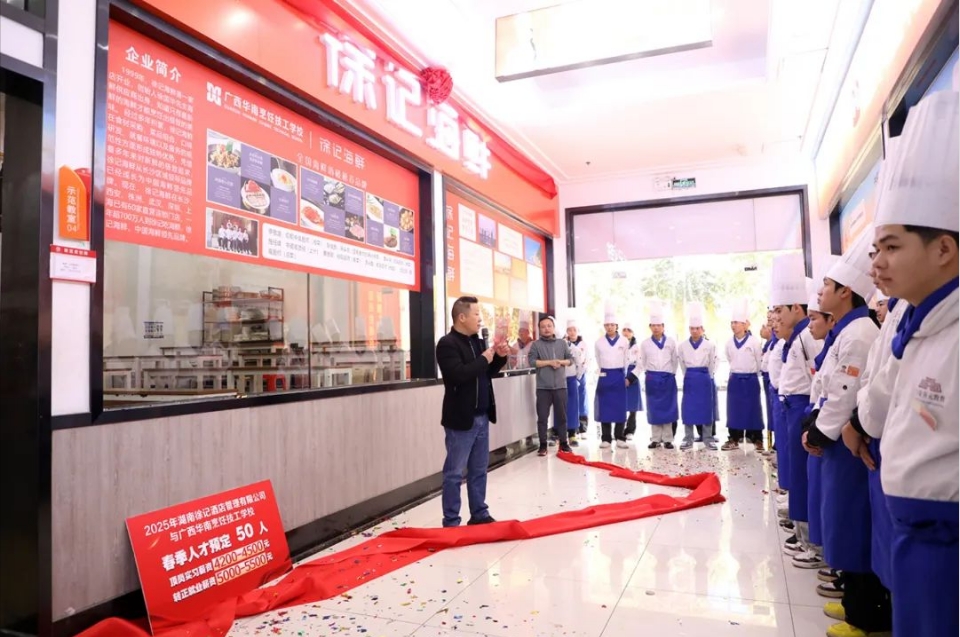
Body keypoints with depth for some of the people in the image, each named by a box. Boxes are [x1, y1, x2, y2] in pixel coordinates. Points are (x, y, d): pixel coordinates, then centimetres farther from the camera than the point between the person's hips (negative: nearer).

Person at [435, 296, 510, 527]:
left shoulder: (477, 342, 13)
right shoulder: (447, 343, -12)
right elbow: (459, 374, -27)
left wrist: (500, 357, 4)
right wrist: (483, 359, -16)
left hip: (482, 417, 8)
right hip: (461, 419, -8)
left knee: (479, 470, 15)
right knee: (455, 473, 1)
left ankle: (479, 514, 25)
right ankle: (451, 522, 9)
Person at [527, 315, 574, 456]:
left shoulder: (562, 343, 10)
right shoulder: (536, 344, 1)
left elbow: (571, 359, 11)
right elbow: (532, 361, -10)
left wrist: (561, 362, -9)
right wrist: (549, 362, -14)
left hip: (560, 385, 2)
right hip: (543, 386, -2)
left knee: (562, 416, 9)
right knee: (542, 417, 1)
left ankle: (563, 443, 19)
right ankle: (543, 445, 9)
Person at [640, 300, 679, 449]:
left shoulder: (671, 342, 1)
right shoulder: (645, 343, 2)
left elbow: (674, 361, 9)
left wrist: (671, 375, 7)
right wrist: (648, 375, 9)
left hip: (668, 378, 0)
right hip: (652, 379, 0)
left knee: (668, 408, 2)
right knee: (653, 409, 3)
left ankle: (667, 439, 9)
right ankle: (655, 439, 10)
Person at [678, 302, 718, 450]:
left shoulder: (710, 346, -1)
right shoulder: (682, 346, 2)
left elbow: (712, 365, 6)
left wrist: (706, 377, 6)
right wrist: (689, 376, 9)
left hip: (705, 379, -1)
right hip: (689, 379, 1)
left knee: (706, 408, 2)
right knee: (688, 408, 1)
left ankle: (708, 439, 11)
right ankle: (688, 439, 9)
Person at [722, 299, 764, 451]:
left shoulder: (754, 342, -9)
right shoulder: (729, 343, 4)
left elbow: (759, 363, 0)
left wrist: (750, 374, 8)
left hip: (751, 380, -4)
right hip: (734, 380, 4)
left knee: (753, 409, 2)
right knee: (734, 409, 6)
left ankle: (757, 439, 11)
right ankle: (734, 439, 14)